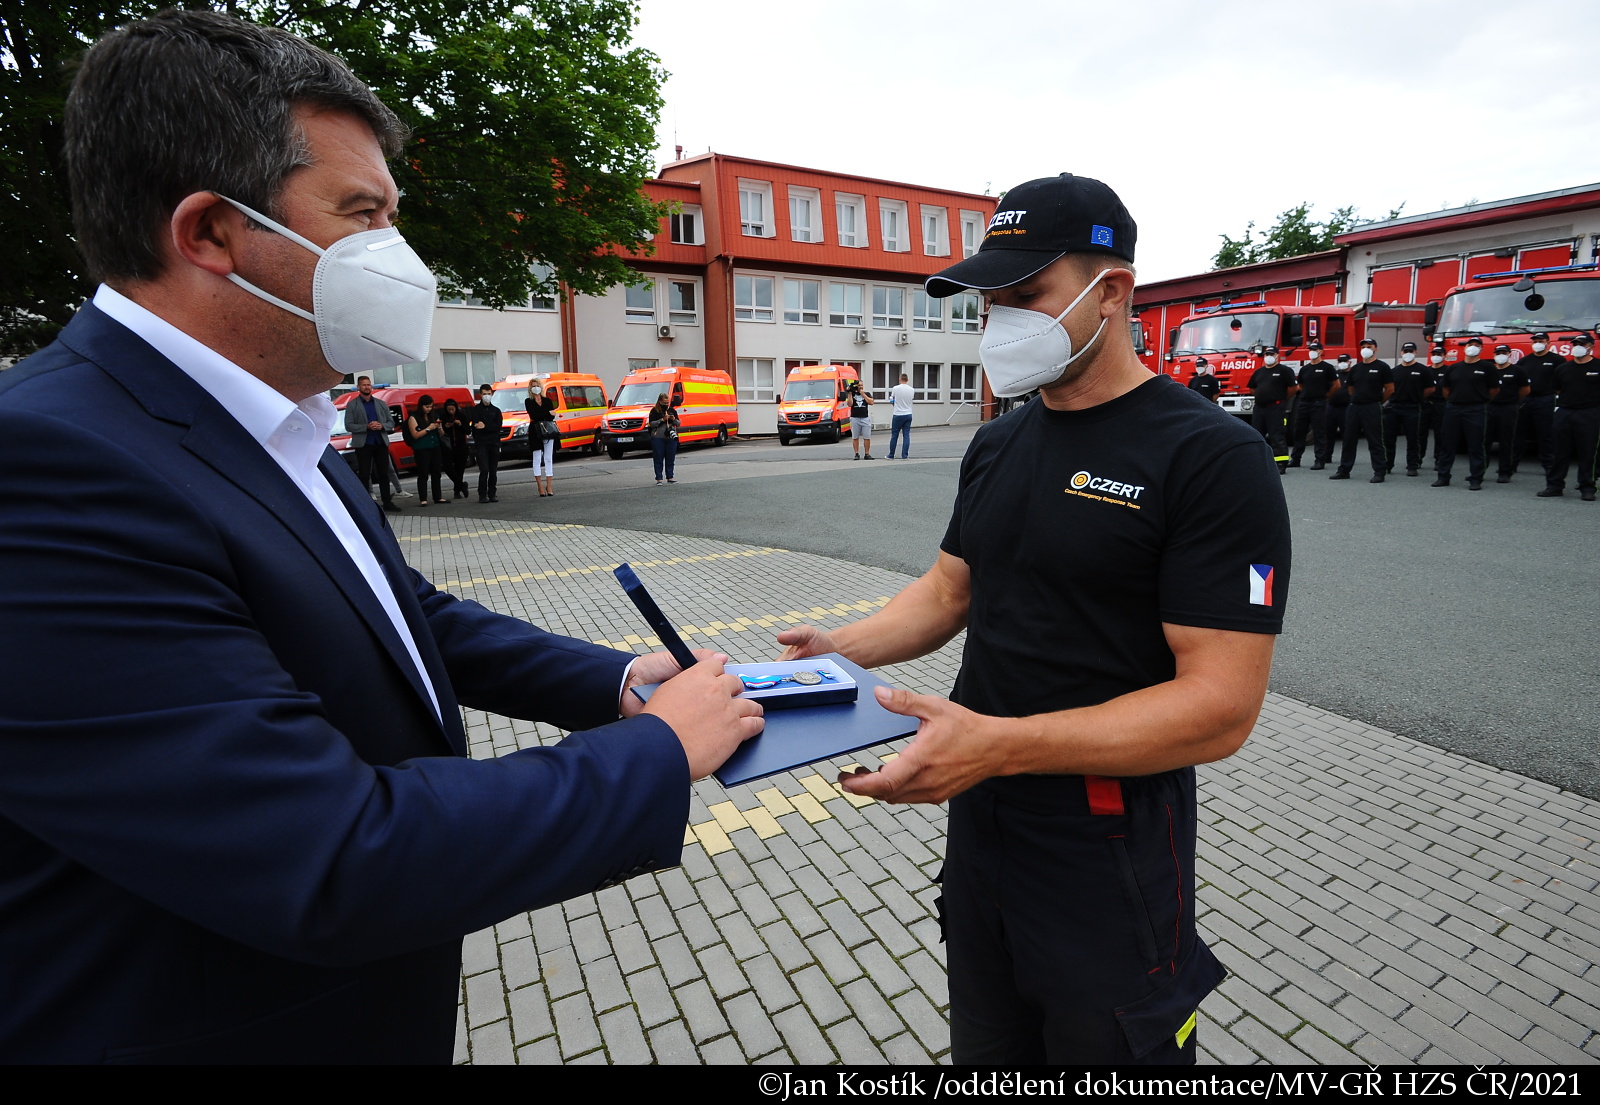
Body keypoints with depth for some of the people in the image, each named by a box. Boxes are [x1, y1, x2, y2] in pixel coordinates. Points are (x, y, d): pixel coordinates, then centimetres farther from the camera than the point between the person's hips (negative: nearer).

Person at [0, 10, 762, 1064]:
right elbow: (339, 867, -33)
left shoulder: (284, 437, 0)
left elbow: (422, 617, 6)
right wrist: (659, 753, -24)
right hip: (215, 1026, -7)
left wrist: (619, 680, -6)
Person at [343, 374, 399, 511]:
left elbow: (391, 422, 11)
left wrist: (381, 426, -10)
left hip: (381, 443, 3)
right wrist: (367, 427, -18)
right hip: (363, 444, -3)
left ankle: (387, 502, 12)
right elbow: (348, 426, -5)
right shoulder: (352, 405, 1)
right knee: (364, 475, 0)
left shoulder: (381, 404, 13)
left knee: (384, 474, 7)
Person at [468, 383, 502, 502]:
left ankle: (492, 494, 11)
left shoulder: (496, 410, 14)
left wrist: (485, 426, -14)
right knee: (484, 470, -11)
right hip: (481, 444, -3)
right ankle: (482, 495, -6)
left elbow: (498, 426, -1)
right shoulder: (475, 410, 8)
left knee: (493, 471, 4)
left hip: (494, 444, 3)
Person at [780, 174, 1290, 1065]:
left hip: (1109, 858, -6)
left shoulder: (1215, 457, -18)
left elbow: (1220, 707, -23)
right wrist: (839, 649, -7)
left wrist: (998, 743, -32)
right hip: (980, 821, 7)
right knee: (987, 1047, 27)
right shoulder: (998, 444, 4)